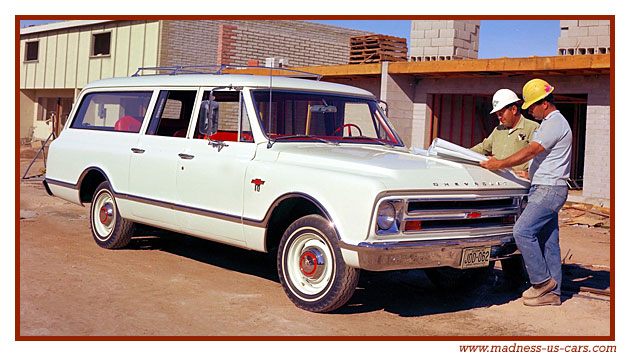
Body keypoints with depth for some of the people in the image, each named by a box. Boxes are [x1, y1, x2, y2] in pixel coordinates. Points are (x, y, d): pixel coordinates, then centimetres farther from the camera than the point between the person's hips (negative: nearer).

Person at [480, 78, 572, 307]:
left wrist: (499, 164, -15)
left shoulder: (555, 123, -14)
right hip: (544, 189, 10)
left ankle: (542, 280, -5)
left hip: (549, 190, -10)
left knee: (523, 230, -15)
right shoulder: (549, 123, 19)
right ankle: (552, 293, 12)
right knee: (548, 240, 9)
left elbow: (529, 153, -19)